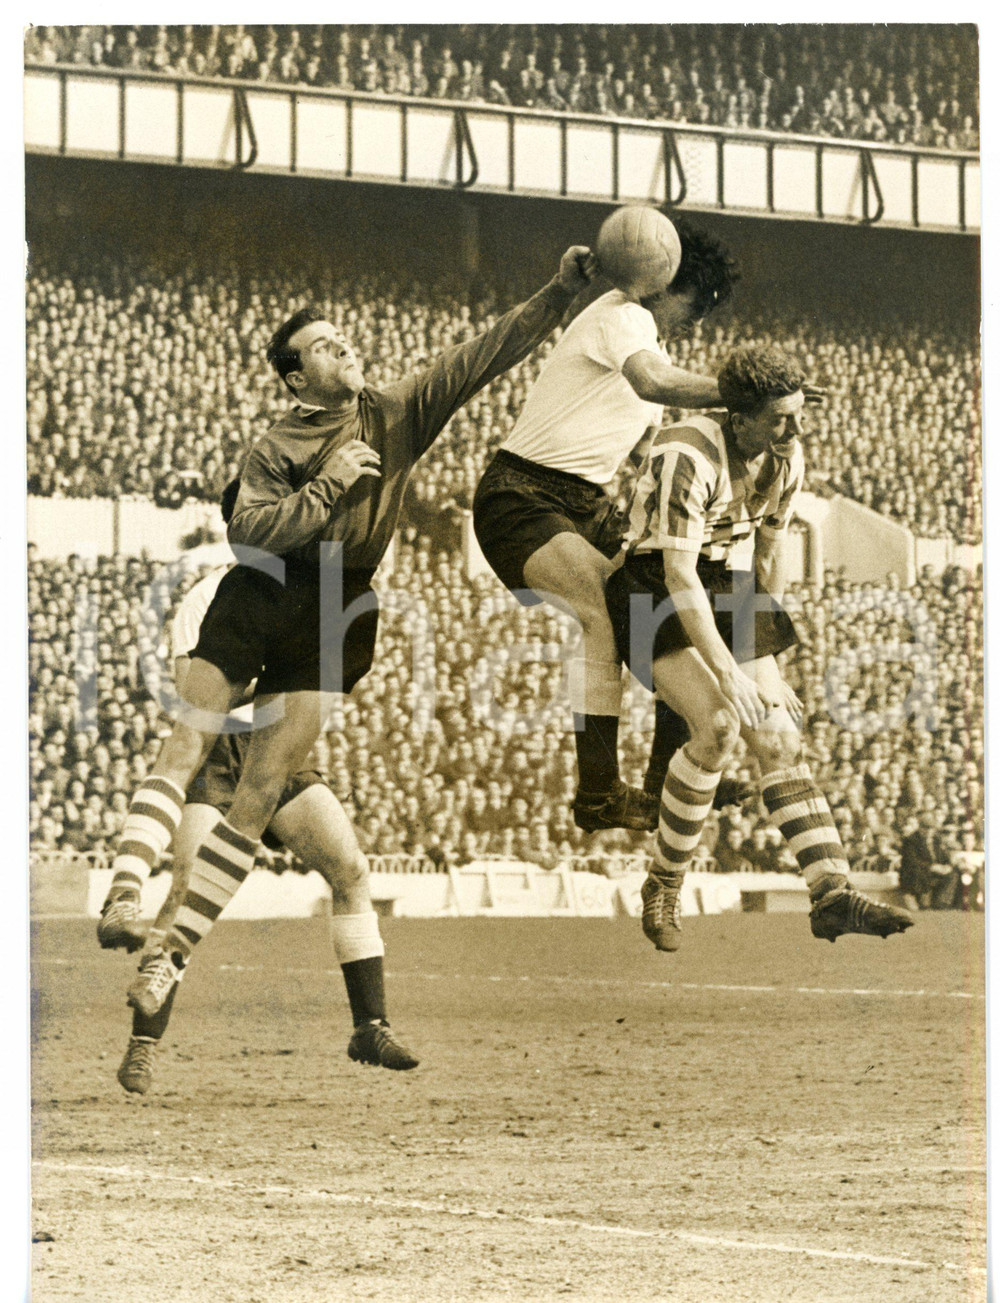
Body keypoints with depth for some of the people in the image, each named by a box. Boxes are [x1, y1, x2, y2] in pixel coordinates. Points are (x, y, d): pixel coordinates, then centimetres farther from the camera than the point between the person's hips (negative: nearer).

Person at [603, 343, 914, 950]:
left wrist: (763, 652, 20)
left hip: (727, 593, 7)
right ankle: (664, 886, -10)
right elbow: (678, 572, -30)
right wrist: (726, 673, -33)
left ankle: (833, 896, -14)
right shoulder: (688, 457, -27)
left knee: (780, 738, -8)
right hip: (656, 597, -7)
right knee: (718, 726, -27)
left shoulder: (787, 459, -4)